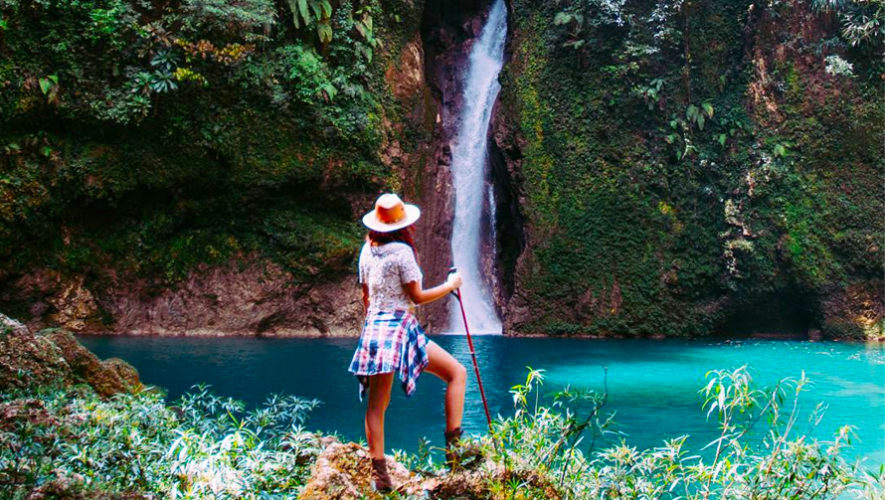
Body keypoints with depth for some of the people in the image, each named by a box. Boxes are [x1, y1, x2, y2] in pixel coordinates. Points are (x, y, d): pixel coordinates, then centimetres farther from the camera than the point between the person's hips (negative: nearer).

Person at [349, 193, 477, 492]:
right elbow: (417, 297, -8)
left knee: (376, 405, 7)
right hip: (400, 327, -7)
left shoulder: (367, 250, 11)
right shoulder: (402, 251, -10)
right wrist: (449, 286, 5)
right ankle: (453, 445, -5)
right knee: (457, 372, 2)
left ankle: (378, 471, 7)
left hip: (373, 329, 7)